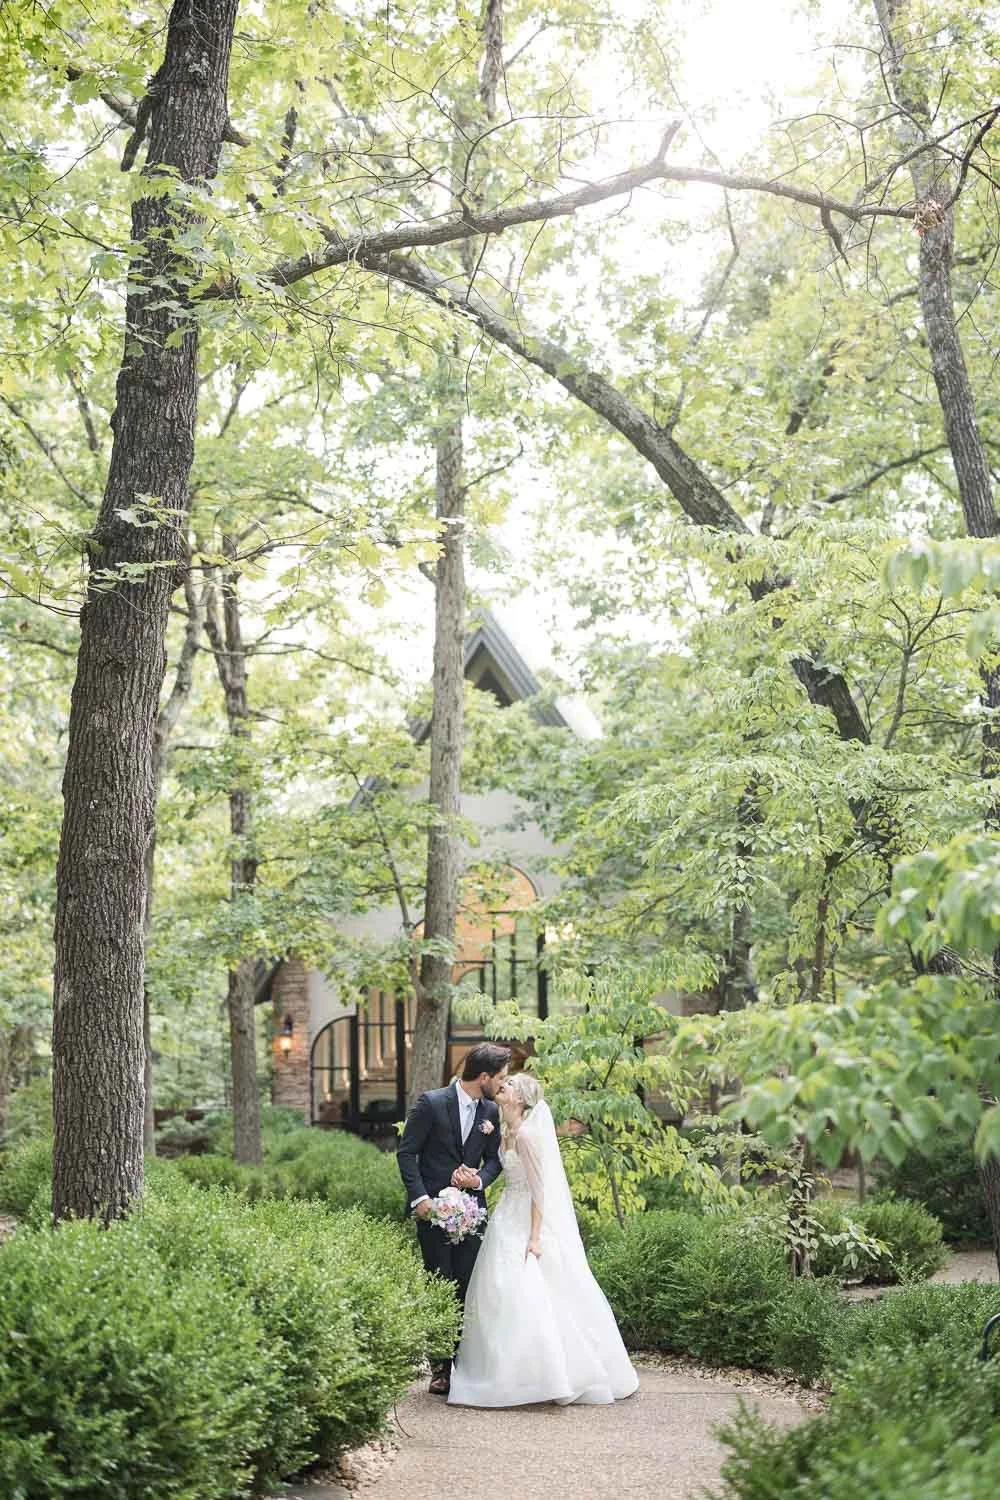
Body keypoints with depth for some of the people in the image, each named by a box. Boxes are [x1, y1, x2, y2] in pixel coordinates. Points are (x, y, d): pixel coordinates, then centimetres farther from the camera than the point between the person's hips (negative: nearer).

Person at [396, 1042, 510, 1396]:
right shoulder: (431, 1103, -9)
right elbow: (406, 1152, -6)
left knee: (469, 1287, 0)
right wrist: (419, 1196, -14)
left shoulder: (491, 1111, 6)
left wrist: (480, 1180, -7)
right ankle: (441, 1368, 6)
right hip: (433, 1208, -4)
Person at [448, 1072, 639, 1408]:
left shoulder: (527, 1133, -16)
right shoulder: (507, 1133, 10)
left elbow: (540, 1188, -18)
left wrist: (535, 1237, -22)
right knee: (501, 1295, 10)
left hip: (527, 1223, -9)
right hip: (508, 1220, 9)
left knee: (525, 1296, -9)